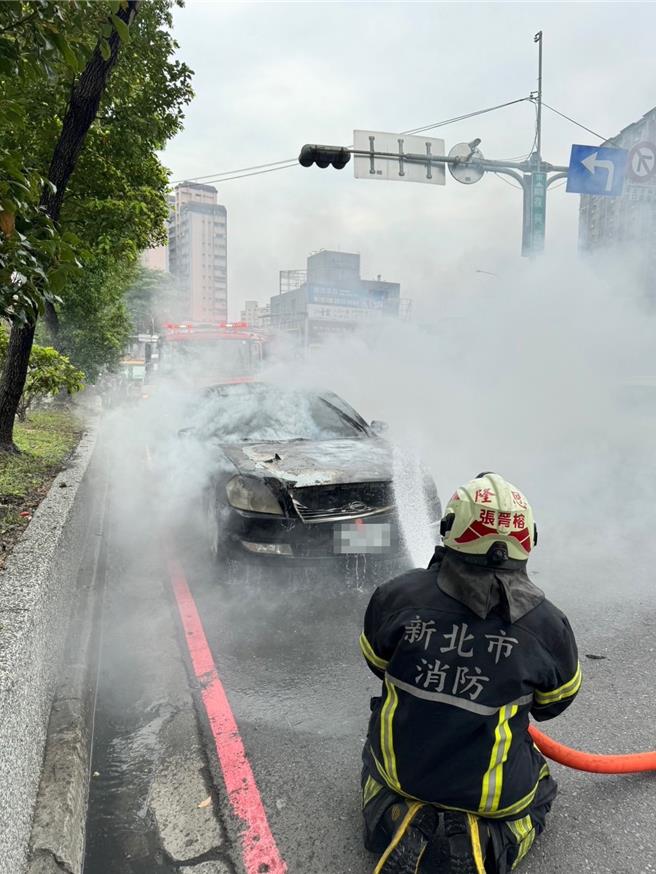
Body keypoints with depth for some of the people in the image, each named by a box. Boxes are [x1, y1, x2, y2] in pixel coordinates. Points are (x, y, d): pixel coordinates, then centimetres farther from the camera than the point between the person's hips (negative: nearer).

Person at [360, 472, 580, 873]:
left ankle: (393, 818, 4)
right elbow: (554, 704, 1)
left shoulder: (396, 595, -17)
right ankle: (491, 840, 2)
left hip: (400, 769, 2)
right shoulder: (547, 622, -19)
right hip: (496, 791, -1)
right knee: (539, 789, 32)